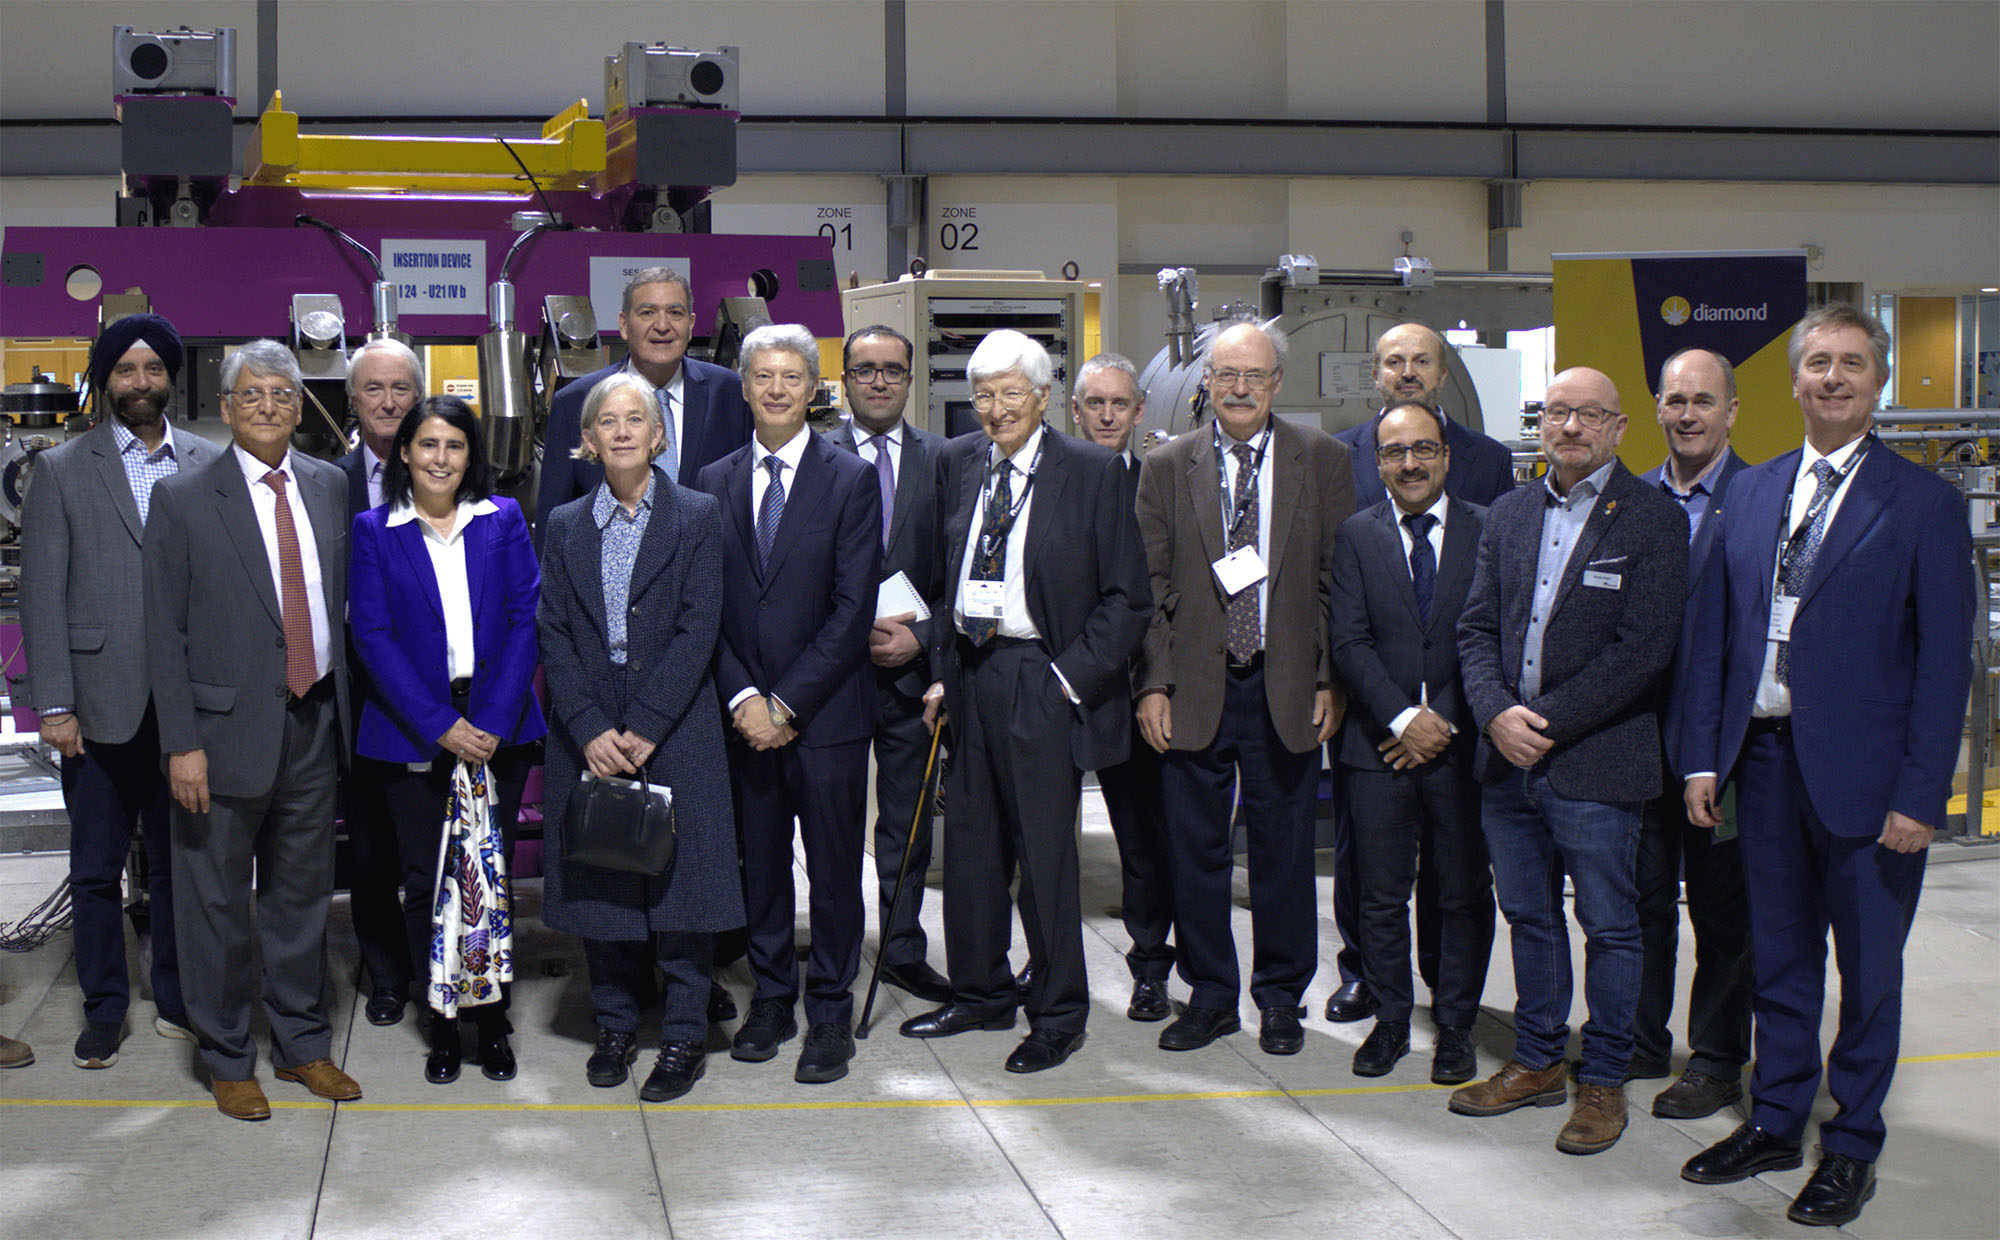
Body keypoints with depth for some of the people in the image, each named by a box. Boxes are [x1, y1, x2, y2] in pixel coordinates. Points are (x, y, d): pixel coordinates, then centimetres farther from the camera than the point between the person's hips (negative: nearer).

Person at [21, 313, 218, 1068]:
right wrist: (53, 705, -6)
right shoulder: (61, 471, 3)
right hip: (102, 705, -1)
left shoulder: (211, 467, 5)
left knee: (178, 861, 11)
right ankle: (104, 1008, 21)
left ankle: (177, 999, 24)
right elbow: (43, 597, 0)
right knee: (96, 867, 7)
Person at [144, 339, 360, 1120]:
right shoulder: (183, 500, -5)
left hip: (314, 725, 4)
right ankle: (227, 1060, 21)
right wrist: (182, 742, -12)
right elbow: (165, 632, -7)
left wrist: (342, 702, 5)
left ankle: (303, 1044, 29)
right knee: (217, 901, 6)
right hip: (229, 728, -4)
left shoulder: (328, 486, 8)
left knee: (303, 892, 15)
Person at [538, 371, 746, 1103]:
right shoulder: (564, 527, 9)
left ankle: (685, 1035, 9)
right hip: (588, 735, 3)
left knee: (680, 876, -1)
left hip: (674, 733, -3)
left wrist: (643, 731, -14)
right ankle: (616, 1023, 21)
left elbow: (697, 630, -7)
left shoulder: (698, 518, 1)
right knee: (597, 879, 7)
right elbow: (553, 636, 3)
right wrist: (591, 731, -11)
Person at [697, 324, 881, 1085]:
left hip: (827, 712, -3)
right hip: (745, 712, 3)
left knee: (834, 870, 3)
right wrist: (742, 698, -7)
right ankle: (771, 1000, 25)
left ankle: (830, 1016, 14)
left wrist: (788, 702, -12)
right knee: (760, 865, 11)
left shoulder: (852, 480, -3)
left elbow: (854, 609, -8)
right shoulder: (715, 483, 8)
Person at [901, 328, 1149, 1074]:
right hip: (970, 674, 5)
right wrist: (942, 667, 9)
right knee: (971, 842, 12)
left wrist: (1072, 675, -12)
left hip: (1044, 678, -5)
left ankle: (1057, 1017, 14)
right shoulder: (956, 463, 9)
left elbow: (1127, 598, -5)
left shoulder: (1092, 472, -6)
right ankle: (981, 994, 29)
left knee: (1045, 849, 0)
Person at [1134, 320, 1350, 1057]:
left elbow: (1340, 582, 2)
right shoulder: (1167, 467, 5)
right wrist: (1153, 684, -4)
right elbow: (1151, 588, 4)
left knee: (1284, 851, 7)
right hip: (1195, 688, 1)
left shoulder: (1321, 460, 3)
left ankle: (1280, 998, 22)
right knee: (1196, 851, 7)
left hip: (1287, 689, 0)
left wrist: (1331, 682, -4)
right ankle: (1210, 995, 21)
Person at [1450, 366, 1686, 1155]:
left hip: (1595, 763, -5)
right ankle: (1537, 1062, 29)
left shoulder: (1653, 520, -7)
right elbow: (1476, 626, 9)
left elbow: (1642, 650, -13)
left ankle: (1603, 1080, 17)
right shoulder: (1509, 515, 11)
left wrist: (1548, 723, -15)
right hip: (1508, 762, 5)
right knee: (1529, 918, 15)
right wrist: (1497, 713, -9)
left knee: (1608, 926, 5)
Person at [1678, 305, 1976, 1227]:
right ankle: (1776, 1123, 30)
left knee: (1868, 970, 8)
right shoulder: (1750, 493, 8)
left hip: (1864, 771, -4)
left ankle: (1852, 1148, 22)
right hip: (1765, 759, 4)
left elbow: (1945, 659, -8)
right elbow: (1712, 633, 10)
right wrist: (1702, 756, 4)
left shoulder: (1925, 504, -5)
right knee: (1779, 956, 15)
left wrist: (1921, 794, -13)